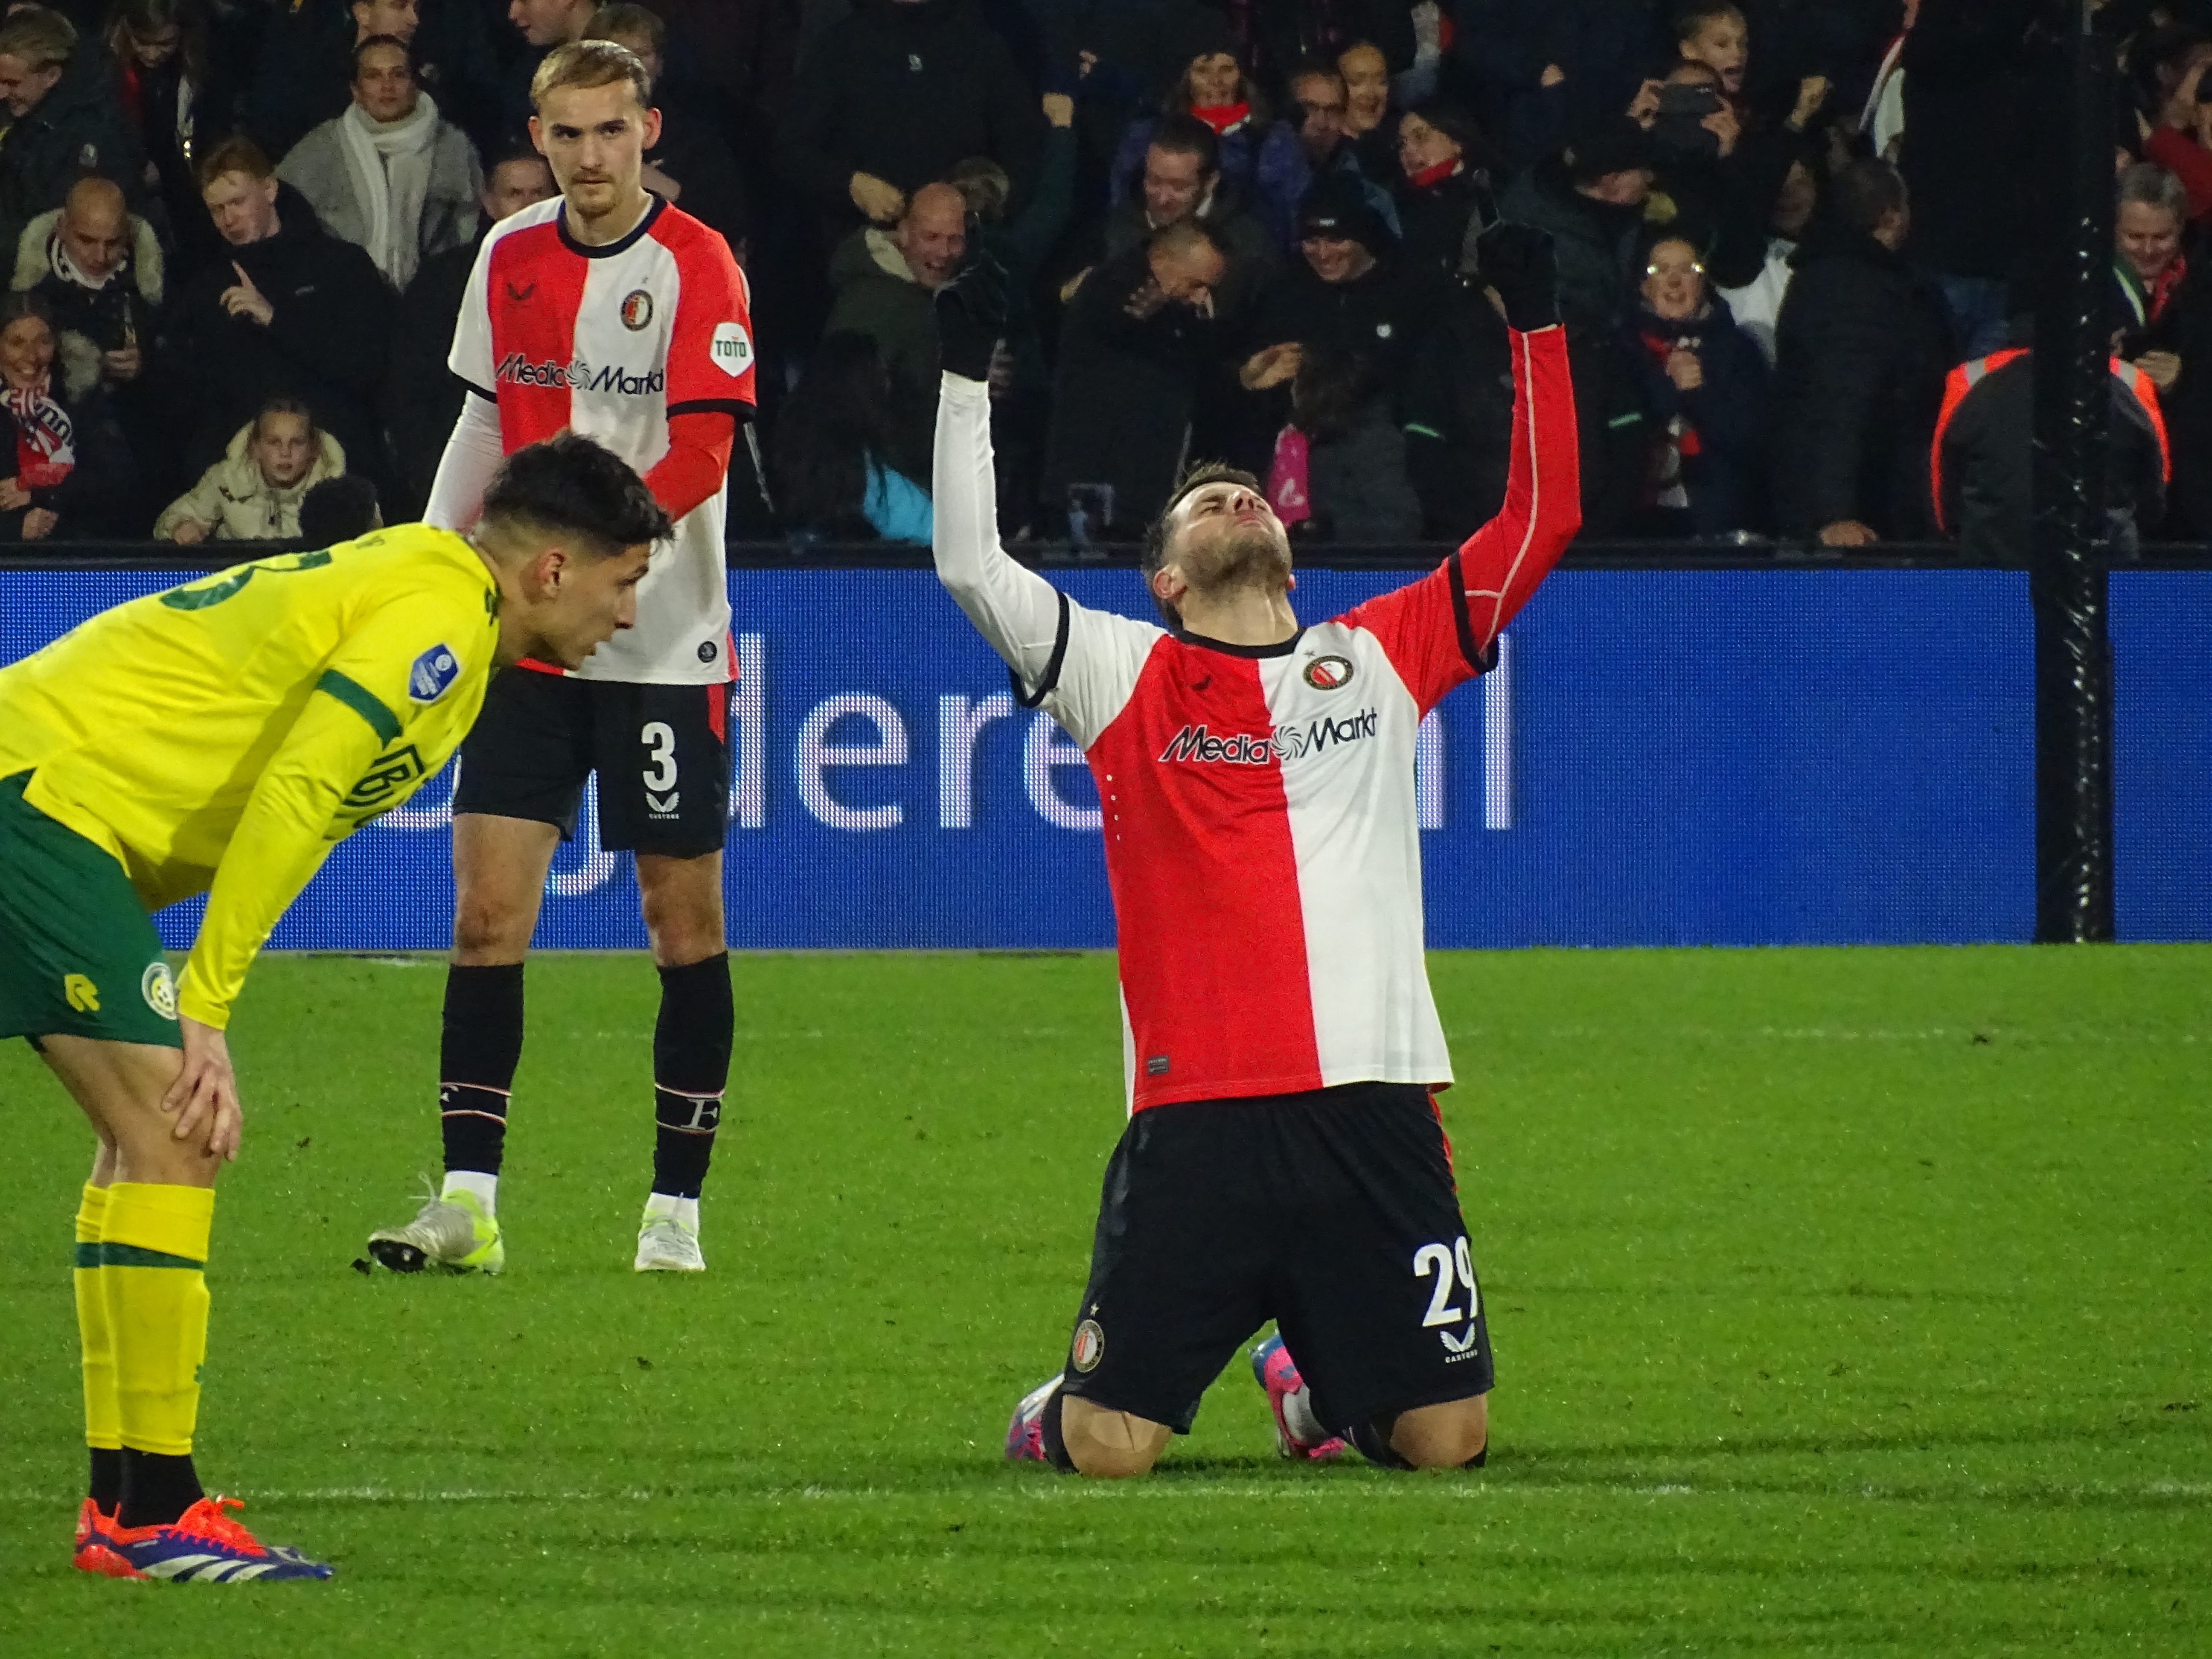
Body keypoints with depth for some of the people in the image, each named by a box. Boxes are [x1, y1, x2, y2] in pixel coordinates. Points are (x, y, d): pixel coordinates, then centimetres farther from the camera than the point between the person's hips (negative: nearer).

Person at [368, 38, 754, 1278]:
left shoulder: (697, 269, -9)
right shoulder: (508, 260, 8)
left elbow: (698, 459, -17)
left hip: (666, 647, -4)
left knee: (685, 919, 1)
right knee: (489, 907, -5)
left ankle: (676, 1210, 9)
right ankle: (469, 1203, -6)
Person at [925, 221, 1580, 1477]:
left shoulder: (1376, 661, 16)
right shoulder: (1126, 676, 9)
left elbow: (1540, 523, 16)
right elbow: (971, 564, 1)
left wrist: (1537, 325, 13)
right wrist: (967, 377, -1)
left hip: (1374, 1104, 2)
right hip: (1197, 1117, -2)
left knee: (1444, 1439, 0)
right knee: (1108, 1447, -8)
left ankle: (1314, 1379, 33)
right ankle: (1061, 1401, 29)